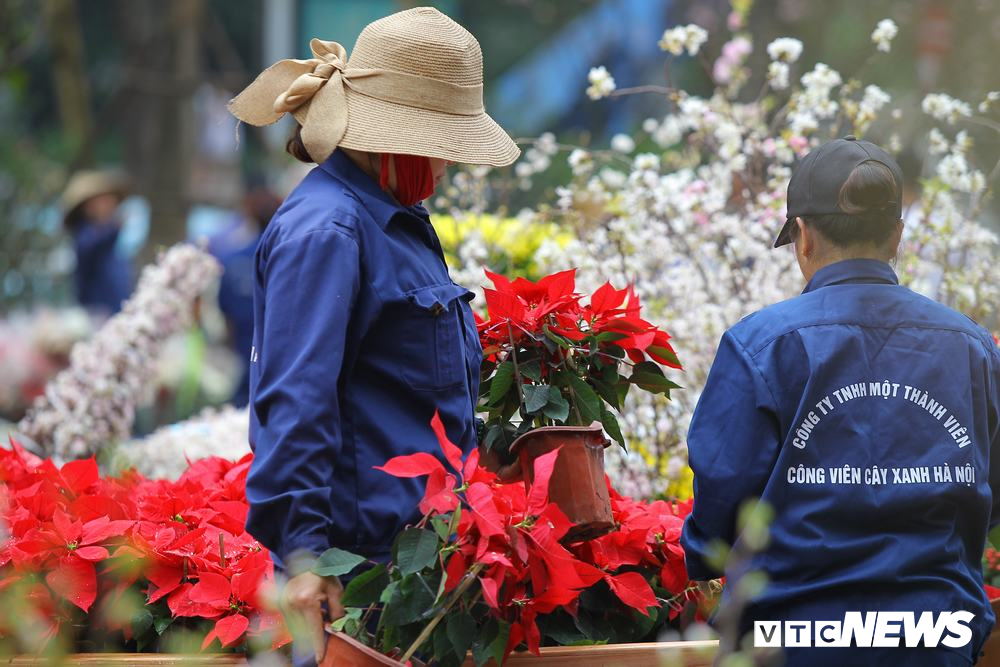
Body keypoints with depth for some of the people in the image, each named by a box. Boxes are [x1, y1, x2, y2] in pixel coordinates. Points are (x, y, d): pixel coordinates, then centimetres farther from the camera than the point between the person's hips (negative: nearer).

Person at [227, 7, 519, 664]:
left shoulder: (398, 219, 17)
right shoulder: (323, 230, -14)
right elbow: (294, 400, -22)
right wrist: (301, 552, -27)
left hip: (427, 533, 9)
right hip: (365, 552, -9)